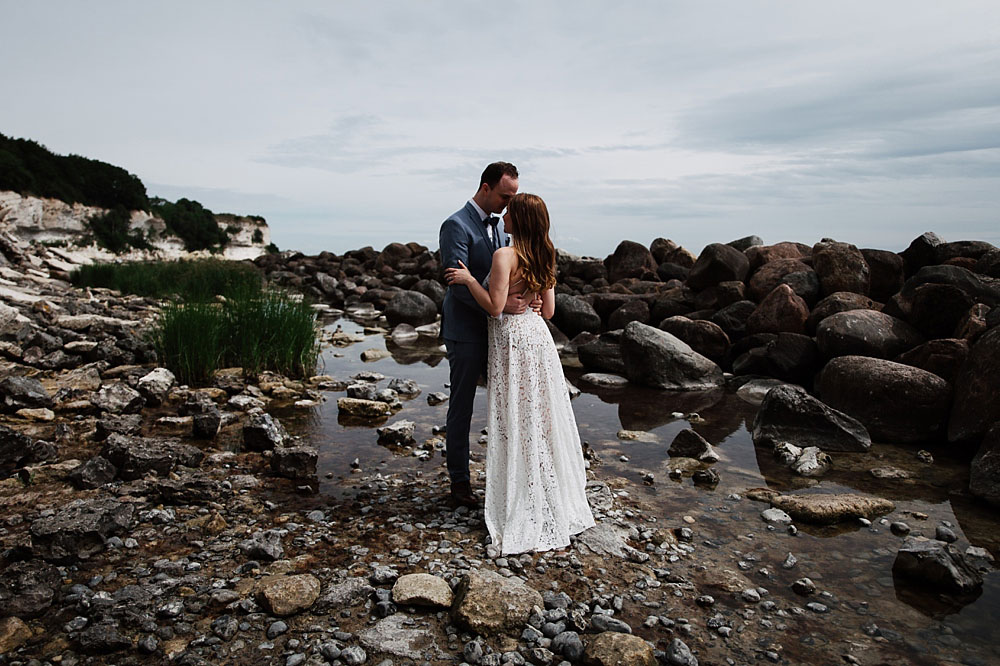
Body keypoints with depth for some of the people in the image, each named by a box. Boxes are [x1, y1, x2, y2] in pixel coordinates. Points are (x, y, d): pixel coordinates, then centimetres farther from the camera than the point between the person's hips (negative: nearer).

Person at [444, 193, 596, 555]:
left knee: (517, 421, 2)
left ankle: (524, 507, 12)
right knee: (542, 415, 15)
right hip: (538, 334, 7)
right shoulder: (545, 257, 7)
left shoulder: (504, 255, -15)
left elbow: (494, 305, -19)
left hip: (512, 339, -7)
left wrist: (469, 279, -9)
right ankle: (555, 496, 27)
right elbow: (549, 310, 10)